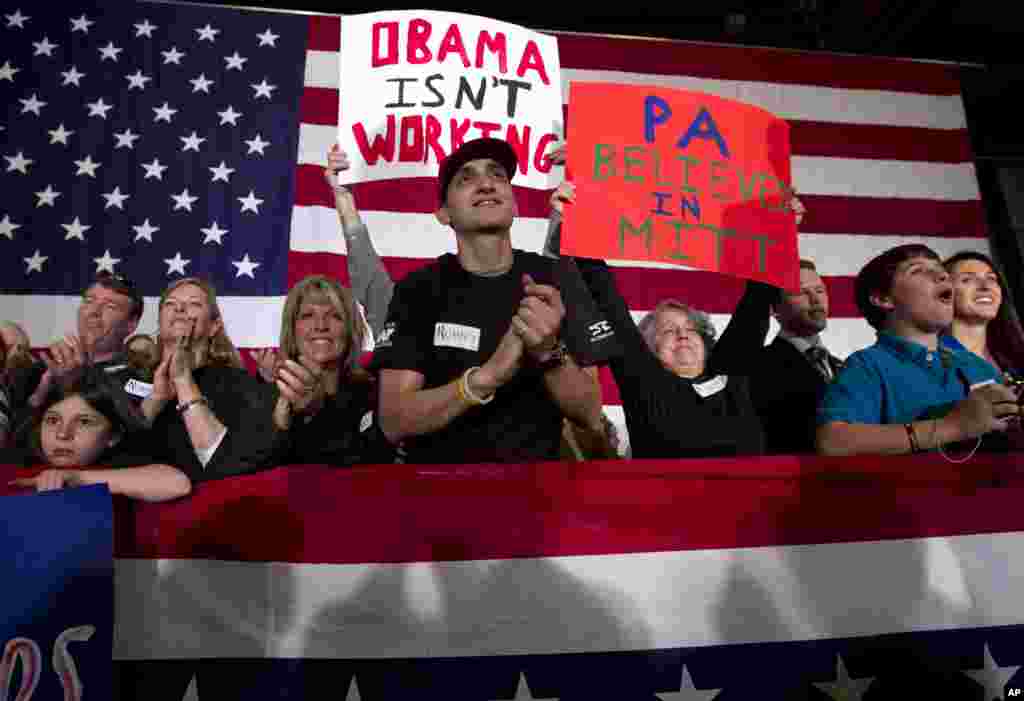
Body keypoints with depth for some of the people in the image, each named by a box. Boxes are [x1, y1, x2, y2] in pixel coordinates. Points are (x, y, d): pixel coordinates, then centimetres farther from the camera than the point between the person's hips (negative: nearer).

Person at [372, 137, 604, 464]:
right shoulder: (419, 289, -5)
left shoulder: (556, 280, -3)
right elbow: (393, 421, -13)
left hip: (536, 463, 1)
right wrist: (488, 375, -26)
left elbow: (590, 414, -5)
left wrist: (549, 352, -23)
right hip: (441, 465, 0)